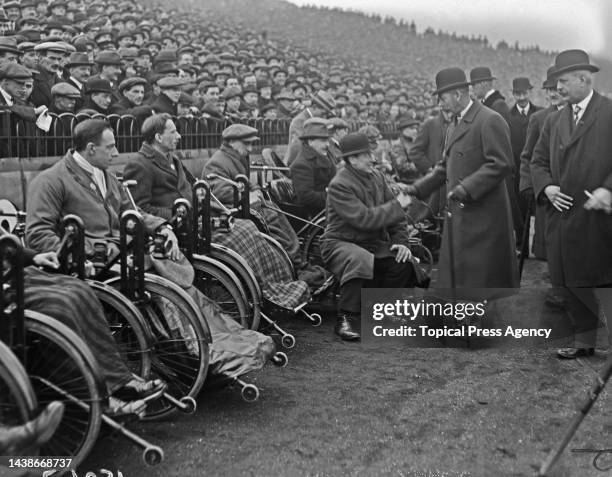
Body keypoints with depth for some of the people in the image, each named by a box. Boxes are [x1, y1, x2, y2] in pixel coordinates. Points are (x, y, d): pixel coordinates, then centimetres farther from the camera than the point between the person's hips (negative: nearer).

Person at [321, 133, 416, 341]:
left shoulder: (376, 176, 7)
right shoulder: (339, 185, -18)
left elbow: (394, 214, 9)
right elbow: (364, 218, -28)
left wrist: (401, 241, -5)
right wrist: (397, 205, -20)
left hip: (374, 242, 7)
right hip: (340, 243, -7)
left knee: (404, 263, -17)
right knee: (360, 261, -39)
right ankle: (346, 319, -24)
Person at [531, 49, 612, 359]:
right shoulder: (553, 121, 13)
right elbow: (538, 162, 15)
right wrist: (546, 186, -3)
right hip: (561, 216, 6)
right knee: (569, 284, 11)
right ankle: (584, 340, 25)